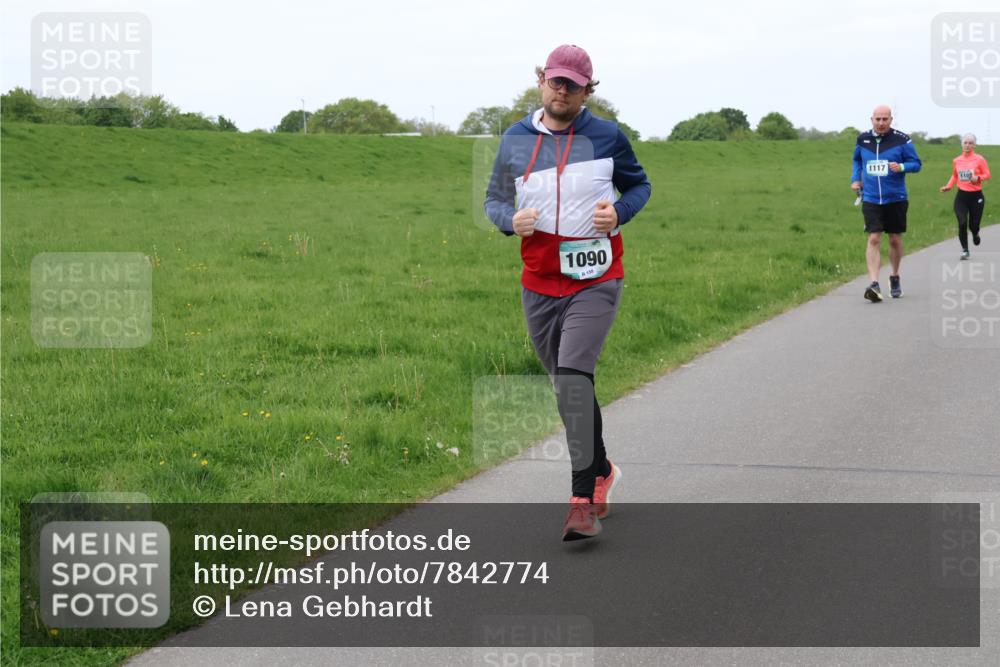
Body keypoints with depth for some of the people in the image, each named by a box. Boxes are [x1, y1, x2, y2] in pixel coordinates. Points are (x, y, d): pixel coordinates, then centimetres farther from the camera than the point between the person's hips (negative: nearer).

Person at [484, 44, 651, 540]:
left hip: (596, 281, -4)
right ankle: (600, 471, 36)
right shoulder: (515, 140, 5)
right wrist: (511, 219, -10)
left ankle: (583, 499, -19)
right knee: (567, 386, 13)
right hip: (539, 285, 4)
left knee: (573, 374, -21)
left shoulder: (607, 137, -1)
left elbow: (639, 184, 13)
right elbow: (494, 199, 13)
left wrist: (619, 211, -9)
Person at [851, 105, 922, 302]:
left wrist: (901, 167, -22)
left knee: (895, 240, 11)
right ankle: (874, 284, -18)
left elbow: (916, 163, -3)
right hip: (871, 199, 1)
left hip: (896, 199, 0)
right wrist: (856, 178, 9)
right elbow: (857, 160, 23)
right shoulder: (863, 139, 3)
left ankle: (895, 278, 33)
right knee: (873, 239, -12)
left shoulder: (901, 140, -6)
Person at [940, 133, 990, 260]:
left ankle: (975, 234, 42)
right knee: (962, 224, -13)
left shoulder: (979, 159, -5)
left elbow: (987, 174, -2)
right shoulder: (956, 161, 5)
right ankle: (965, 250, -1)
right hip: (961, 196, 2)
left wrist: (978, 178, -21)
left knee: (973, 225, 3)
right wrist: (948, 186, 5)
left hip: (976, 196, -2)